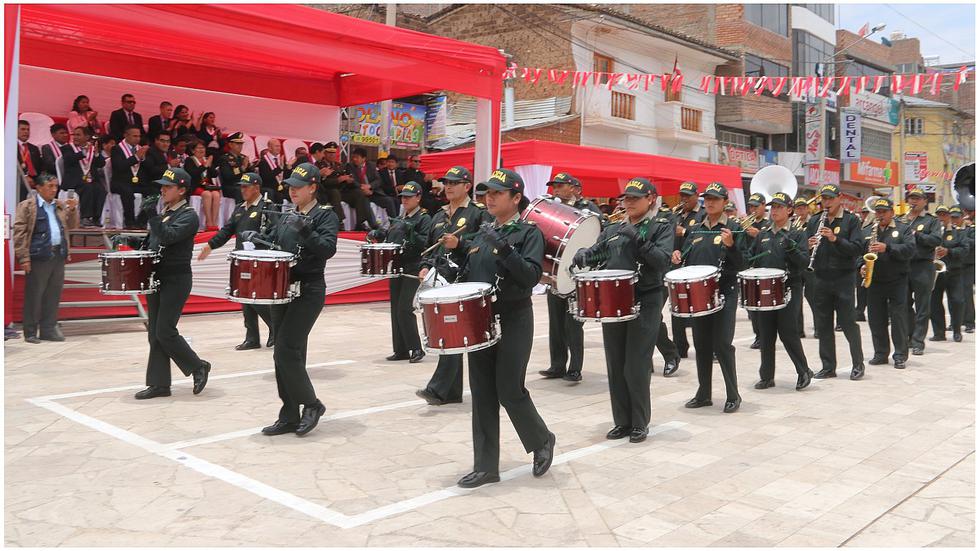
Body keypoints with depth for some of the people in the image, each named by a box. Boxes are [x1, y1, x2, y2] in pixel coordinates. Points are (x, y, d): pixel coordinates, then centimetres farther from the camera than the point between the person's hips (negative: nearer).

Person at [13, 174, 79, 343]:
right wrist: (24, 257, -12)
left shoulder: (60, 206, 16)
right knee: (34, 295, 0)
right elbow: (19, 232, -5)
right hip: (39, 257, -5)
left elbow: (72, 226, 21)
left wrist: (72, 209, 3)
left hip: (58, 256, 5)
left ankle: (48, 329, 17)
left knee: (53, 294, 9)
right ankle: (30, 332, 8)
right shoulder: (27, 206, 0)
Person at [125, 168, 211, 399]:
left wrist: (152, 216, -30)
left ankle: (198, 366, 11)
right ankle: (159, 384, 13)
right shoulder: (164, 212, 13)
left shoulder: (189, 216, -11)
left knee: (165, 332, -9)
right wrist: (137, 242, 7)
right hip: (156, 277, 8)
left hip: (176, 281, -8)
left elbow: (169, 237, -25)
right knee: (155, 334, 7)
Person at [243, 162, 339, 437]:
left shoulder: (326, 215, -4)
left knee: (287, 350, -14)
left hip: (309, 292, -7)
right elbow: (271, 240, 16)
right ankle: (289, 417, 15)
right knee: (285, 353, 7)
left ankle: (311, 404, 4)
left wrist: (306, 231, -31)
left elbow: (328, 249, -18)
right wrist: (255, 237, -4)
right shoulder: (286, 217, 16)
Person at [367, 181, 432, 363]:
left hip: (413, 271, -7)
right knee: (396, 311, 8)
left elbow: (425, 244, -15)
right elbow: (390, 237, 21)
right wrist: (377, 234, 3)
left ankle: (416, 349, -1)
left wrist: (410, 231, -27)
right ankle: (400, 350, 15)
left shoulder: (424, 218, -4)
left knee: (405, 310, -12)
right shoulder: (399, 219, 17)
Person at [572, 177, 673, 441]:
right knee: (615, 367, 8)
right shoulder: (614, 229, 14)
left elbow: (663, 260, -14)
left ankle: (640, 424, 12)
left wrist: (638, 239, -24)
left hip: (645, 303, -5)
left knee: (636, 368, -4)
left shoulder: (662, 226, 0)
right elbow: (595, 253, 13)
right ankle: (621, 422, 20)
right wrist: (582, 256, -9)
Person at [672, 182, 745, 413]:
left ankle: (733, 396, 7)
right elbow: (686, 260, 18)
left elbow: (741, 264, -10)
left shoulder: (733, 228, -3)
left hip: (724, 294, -5)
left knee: (722, 346, -5)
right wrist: (677, 255, -3)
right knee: (701, 346, 10)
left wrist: (730, 245, -26)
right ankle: (703, 394, 21)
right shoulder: (694, 230, 12)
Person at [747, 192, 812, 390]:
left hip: (788, 290, -4)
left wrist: (790, 247, -25)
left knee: (787, 332, -5)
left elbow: (804, 262, -10)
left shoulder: (797, 234, 1)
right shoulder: (762, 235, 14)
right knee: (765, 335, 6)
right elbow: (750, 258, 17)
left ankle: (804, 371, 12)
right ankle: (766, 376, 15)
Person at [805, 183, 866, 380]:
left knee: (848, 322, -1)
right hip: (821, 278, 4)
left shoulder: (851, 220, 0)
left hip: (844, 277, -4)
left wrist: (835, 239, -22)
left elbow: (858, 249, -11)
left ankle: (858, 364, 15)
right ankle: (828, 367, 16)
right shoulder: (814, 221, 11)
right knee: (823, 325, 6)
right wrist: (809, 246, -11)